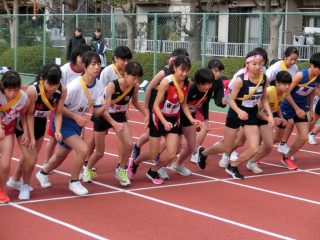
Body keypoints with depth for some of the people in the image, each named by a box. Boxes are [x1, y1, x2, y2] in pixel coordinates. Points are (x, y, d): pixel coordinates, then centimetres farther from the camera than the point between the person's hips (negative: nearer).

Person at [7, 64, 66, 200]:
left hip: (40, 124, 5)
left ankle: (15, 180, 45)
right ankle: (25, 185, 18)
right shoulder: (32, 90, -35)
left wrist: (57, 131, -27)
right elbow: (29, 114, -25)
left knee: (29, 157, 19)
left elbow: (58, 113, -12)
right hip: (24, 125, -5)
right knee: (31, 159, -10)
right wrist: (31, 138, -21)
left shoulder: (62, 91, -23)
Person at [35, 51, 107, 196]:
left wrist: (103, 107, -28)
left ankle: (43, 173, 50)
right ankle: (74, 182, -1)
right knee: (82, 149, -23)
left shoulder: (98, 86, -10)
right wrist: (75, 116, -28)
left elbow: (96, 112, -8)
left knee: (61, 155, 21)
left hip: (78, 123, 7)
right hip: (63, 121, -7)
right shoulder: (74, 86, -29)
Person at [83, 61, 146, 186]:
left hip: (120, 116, 4)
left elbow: (135, 102, 4)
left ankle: (121, 170, 5)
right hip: (104, 117, -3)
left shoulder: (135, 87, -17)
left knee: (128, 144, -20)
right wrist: (114, 124, -52)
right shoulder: (112, 86, -33)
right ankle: (88, 169, 39)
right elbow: (104, 109, -37)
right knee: (99, 153, 7)